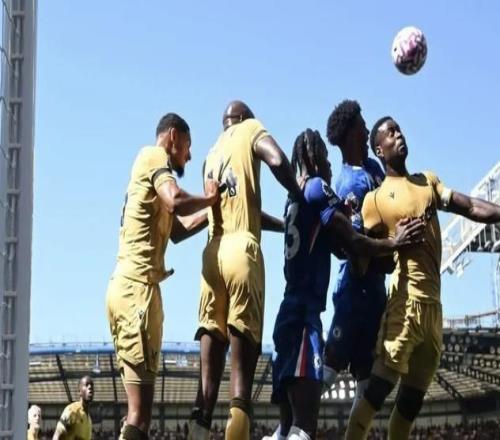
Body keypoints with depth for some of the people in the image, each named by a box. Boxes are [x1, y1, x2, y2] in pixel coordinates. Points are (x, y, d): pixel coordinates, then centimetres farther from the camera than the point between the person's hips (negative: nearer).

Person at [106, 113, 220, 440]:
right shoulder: (154, 157, -1)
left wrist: (213, 210, 24)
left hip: (126, 286, 10)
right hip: (138, 286, -10)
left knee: (138, 409, 10)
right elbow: (176, 202, -20)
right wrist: (210, 198, -3)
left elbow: (176, 230, 29)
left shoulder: (151, 168, 25)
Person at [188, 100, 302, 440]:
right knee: (243, 368, -7)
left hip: (213, 255, 6)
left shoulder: (212, 155, 29)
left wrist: (289, 226, 36)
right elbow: (277, 160, -10)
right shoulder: (251, 129, 11)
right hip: (243, 252, -5)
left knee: (209, 372, 4)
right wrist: (300, 199, 4)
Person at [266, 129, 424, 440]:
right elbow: (352, 243, -6)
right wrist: (396, 242, 3)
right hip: (304, 313, -9)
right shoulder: (318, 188, -2)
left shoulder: (295, 197, 22)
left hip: (291, 312, 9)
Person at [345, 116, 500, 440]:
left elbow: (471, 207, 10)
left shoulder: (429, 180, 19)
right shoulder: (375, 199, 2)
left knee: (412, 400, 7)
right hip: (407, 297, -6)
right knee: (379, 387, -15)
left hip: (433, 301, 6)